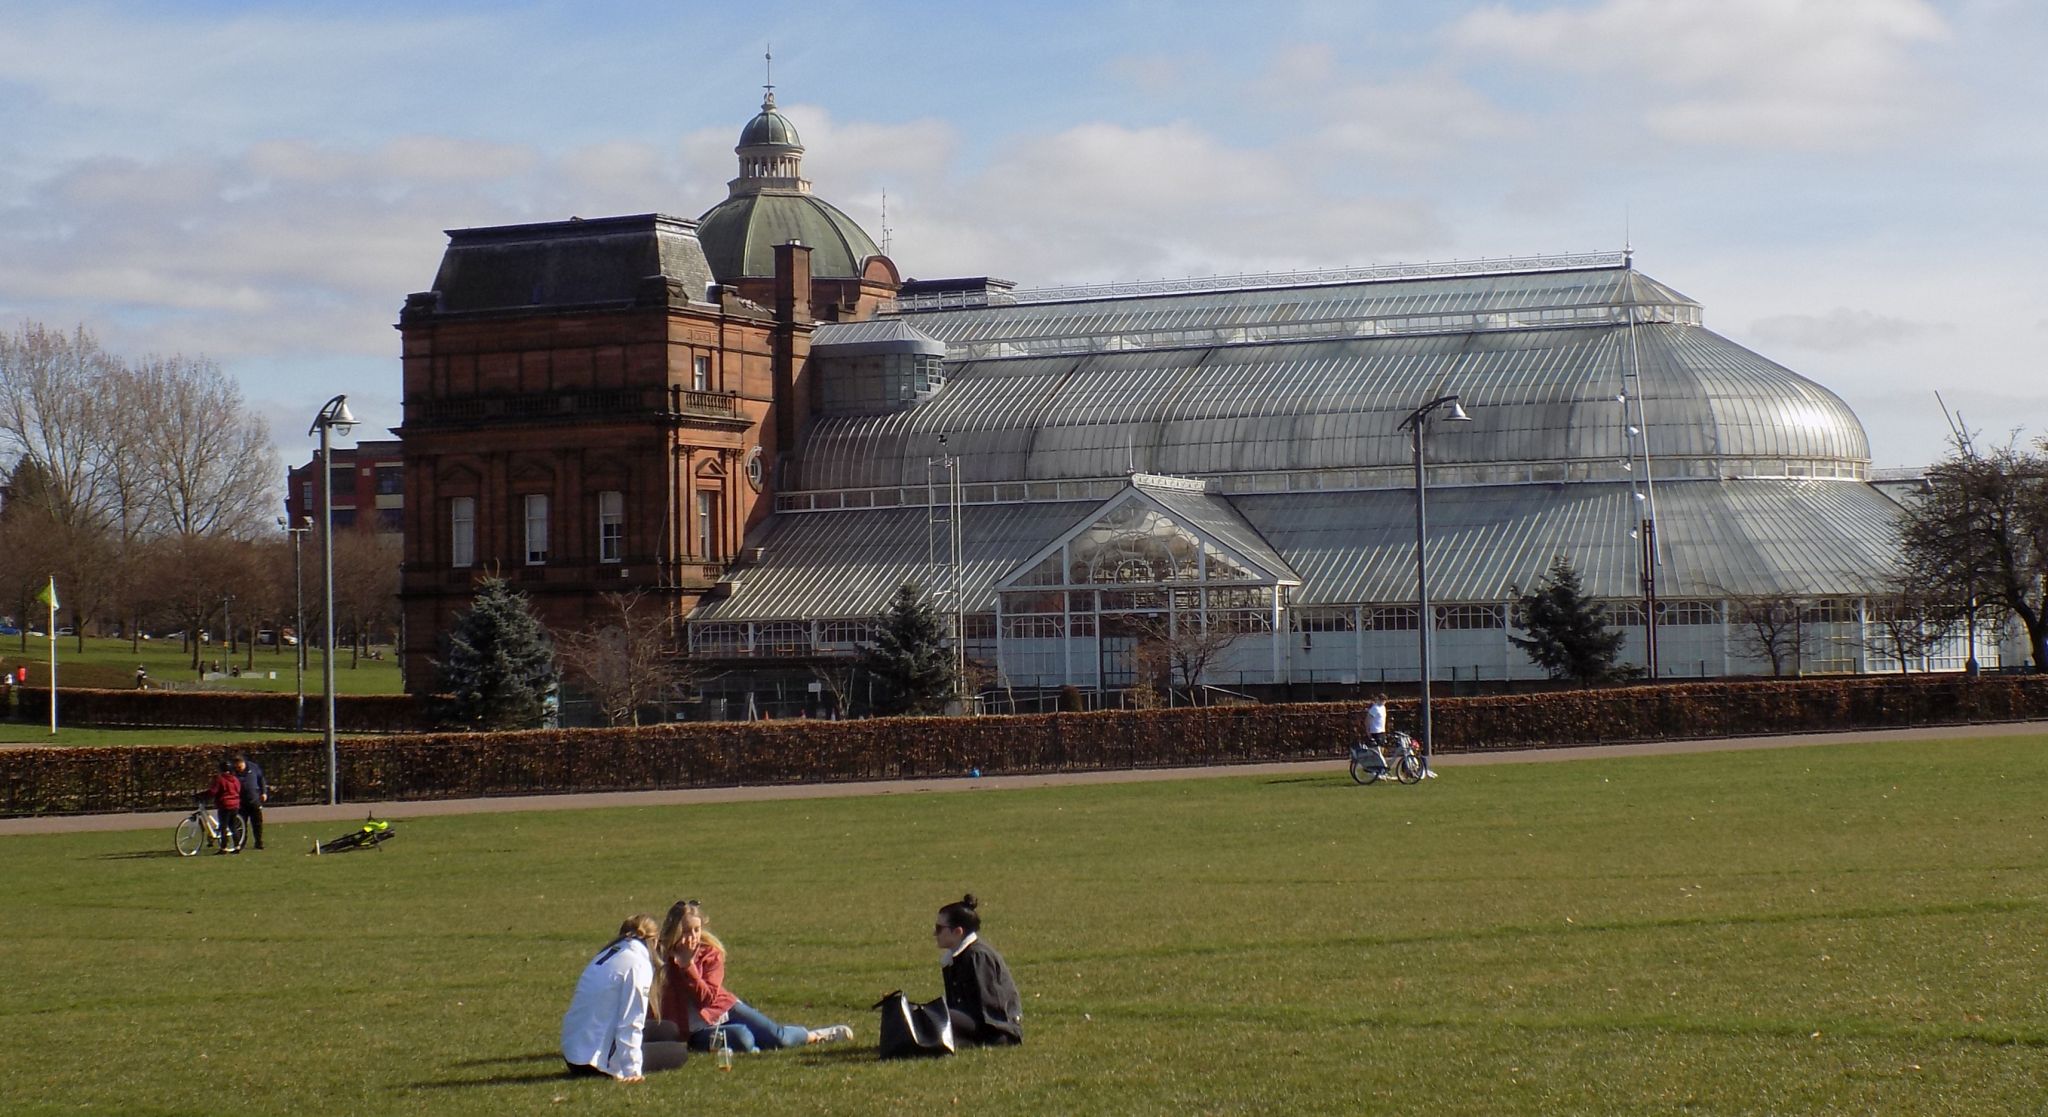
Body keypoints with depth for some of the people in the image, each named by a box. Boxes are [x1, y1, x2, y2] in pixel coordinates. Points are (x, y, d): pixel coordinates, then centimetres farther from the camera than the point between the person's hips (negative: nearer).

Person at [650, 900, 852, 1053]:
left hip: (725, 1009, 2)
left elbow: (707, 997, -16)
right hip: (698, 1030, -2)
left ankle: (815, 1035, 14)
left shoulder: (710, 953, -5)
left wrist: (688, 966, -27)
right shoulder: (661, 958, -6)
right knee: (742, 1038, -34)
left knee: (776, 1036, -12)